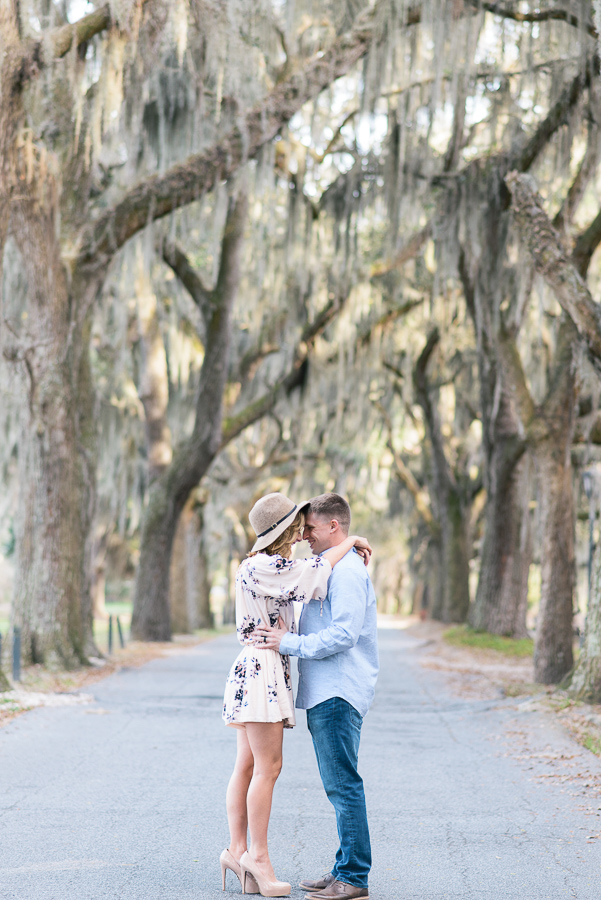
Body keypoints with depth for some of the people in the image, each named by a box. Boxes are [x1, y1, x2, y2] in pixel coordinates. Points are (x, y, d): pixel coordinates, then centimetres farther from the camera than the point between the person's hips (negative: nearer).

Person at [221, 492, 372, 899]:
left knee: (248, 766, 7)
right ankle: (258, 854, -6)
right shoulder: (260, 567, -13)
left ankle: (238, 850, 8)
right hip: (261, 670, -10)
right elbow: (316, 571, -17)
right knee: (268, 766, -9)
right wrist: (352, 541, -3)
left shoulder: (268, 566, 18)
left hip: (269, 673, 10)